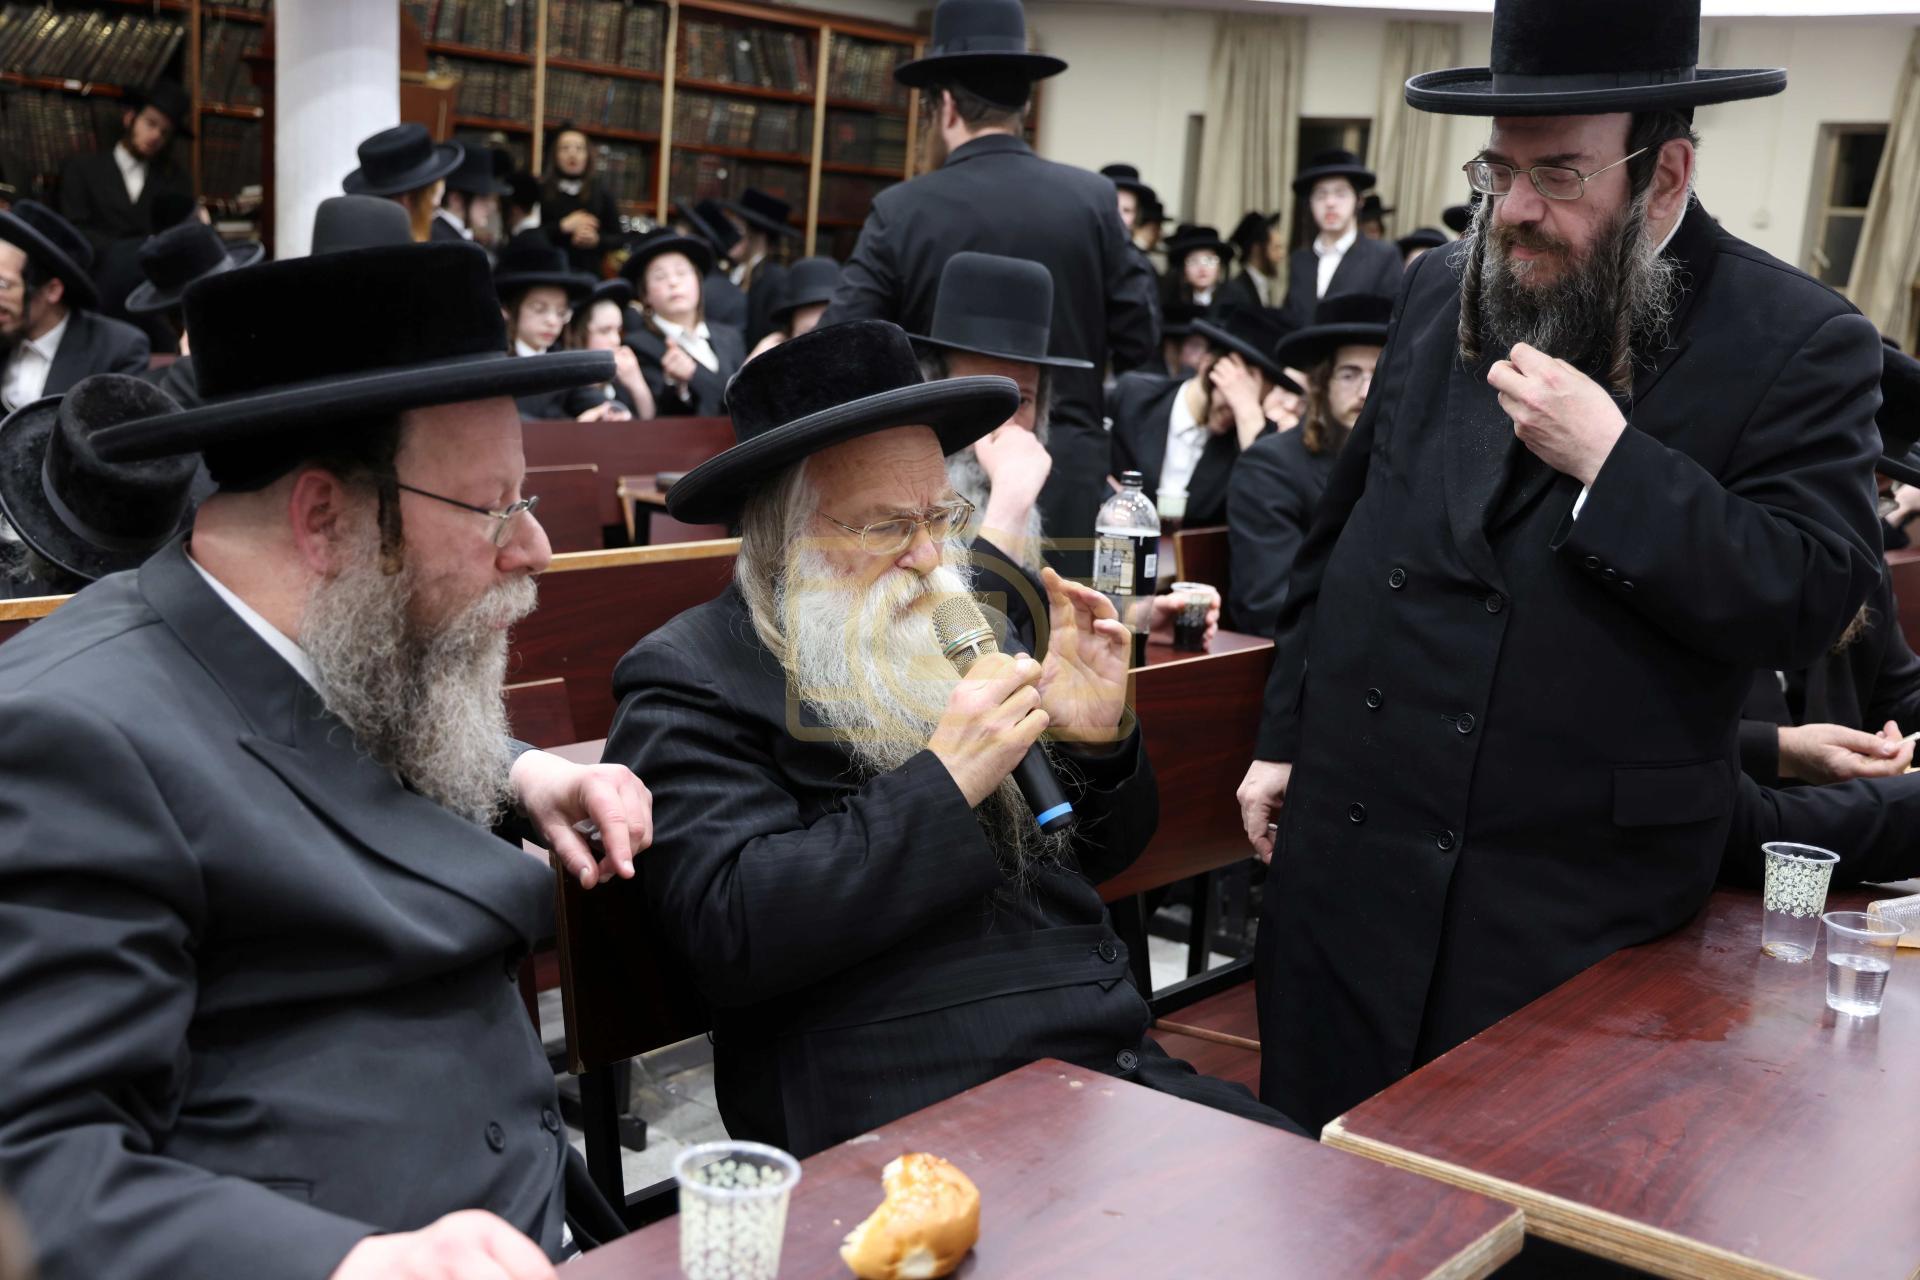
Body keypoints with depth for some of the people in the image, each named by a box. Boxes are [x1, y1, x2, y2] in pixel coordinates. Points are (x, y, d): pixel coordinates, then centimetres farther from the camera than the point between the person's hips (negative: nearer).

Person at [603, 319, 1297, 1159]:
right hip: (915, 1117, -7)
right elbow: (728, 934, -19)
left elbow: (1099, 856, 22)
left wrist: (1099, 742, -1)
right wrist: (942, 783, -19)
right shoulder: (692, 681, -4)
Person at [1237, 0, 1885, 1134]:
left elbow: (1812, 603, -14)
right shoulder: (1442, 296, 7)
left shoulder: (1800, 345, -8)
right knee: (1316, 1158, 14)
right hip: (1354, 846, 5)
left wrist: (1609, 460, -23)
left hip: (1576, 895, -4)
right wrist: (1286, 734, 15)